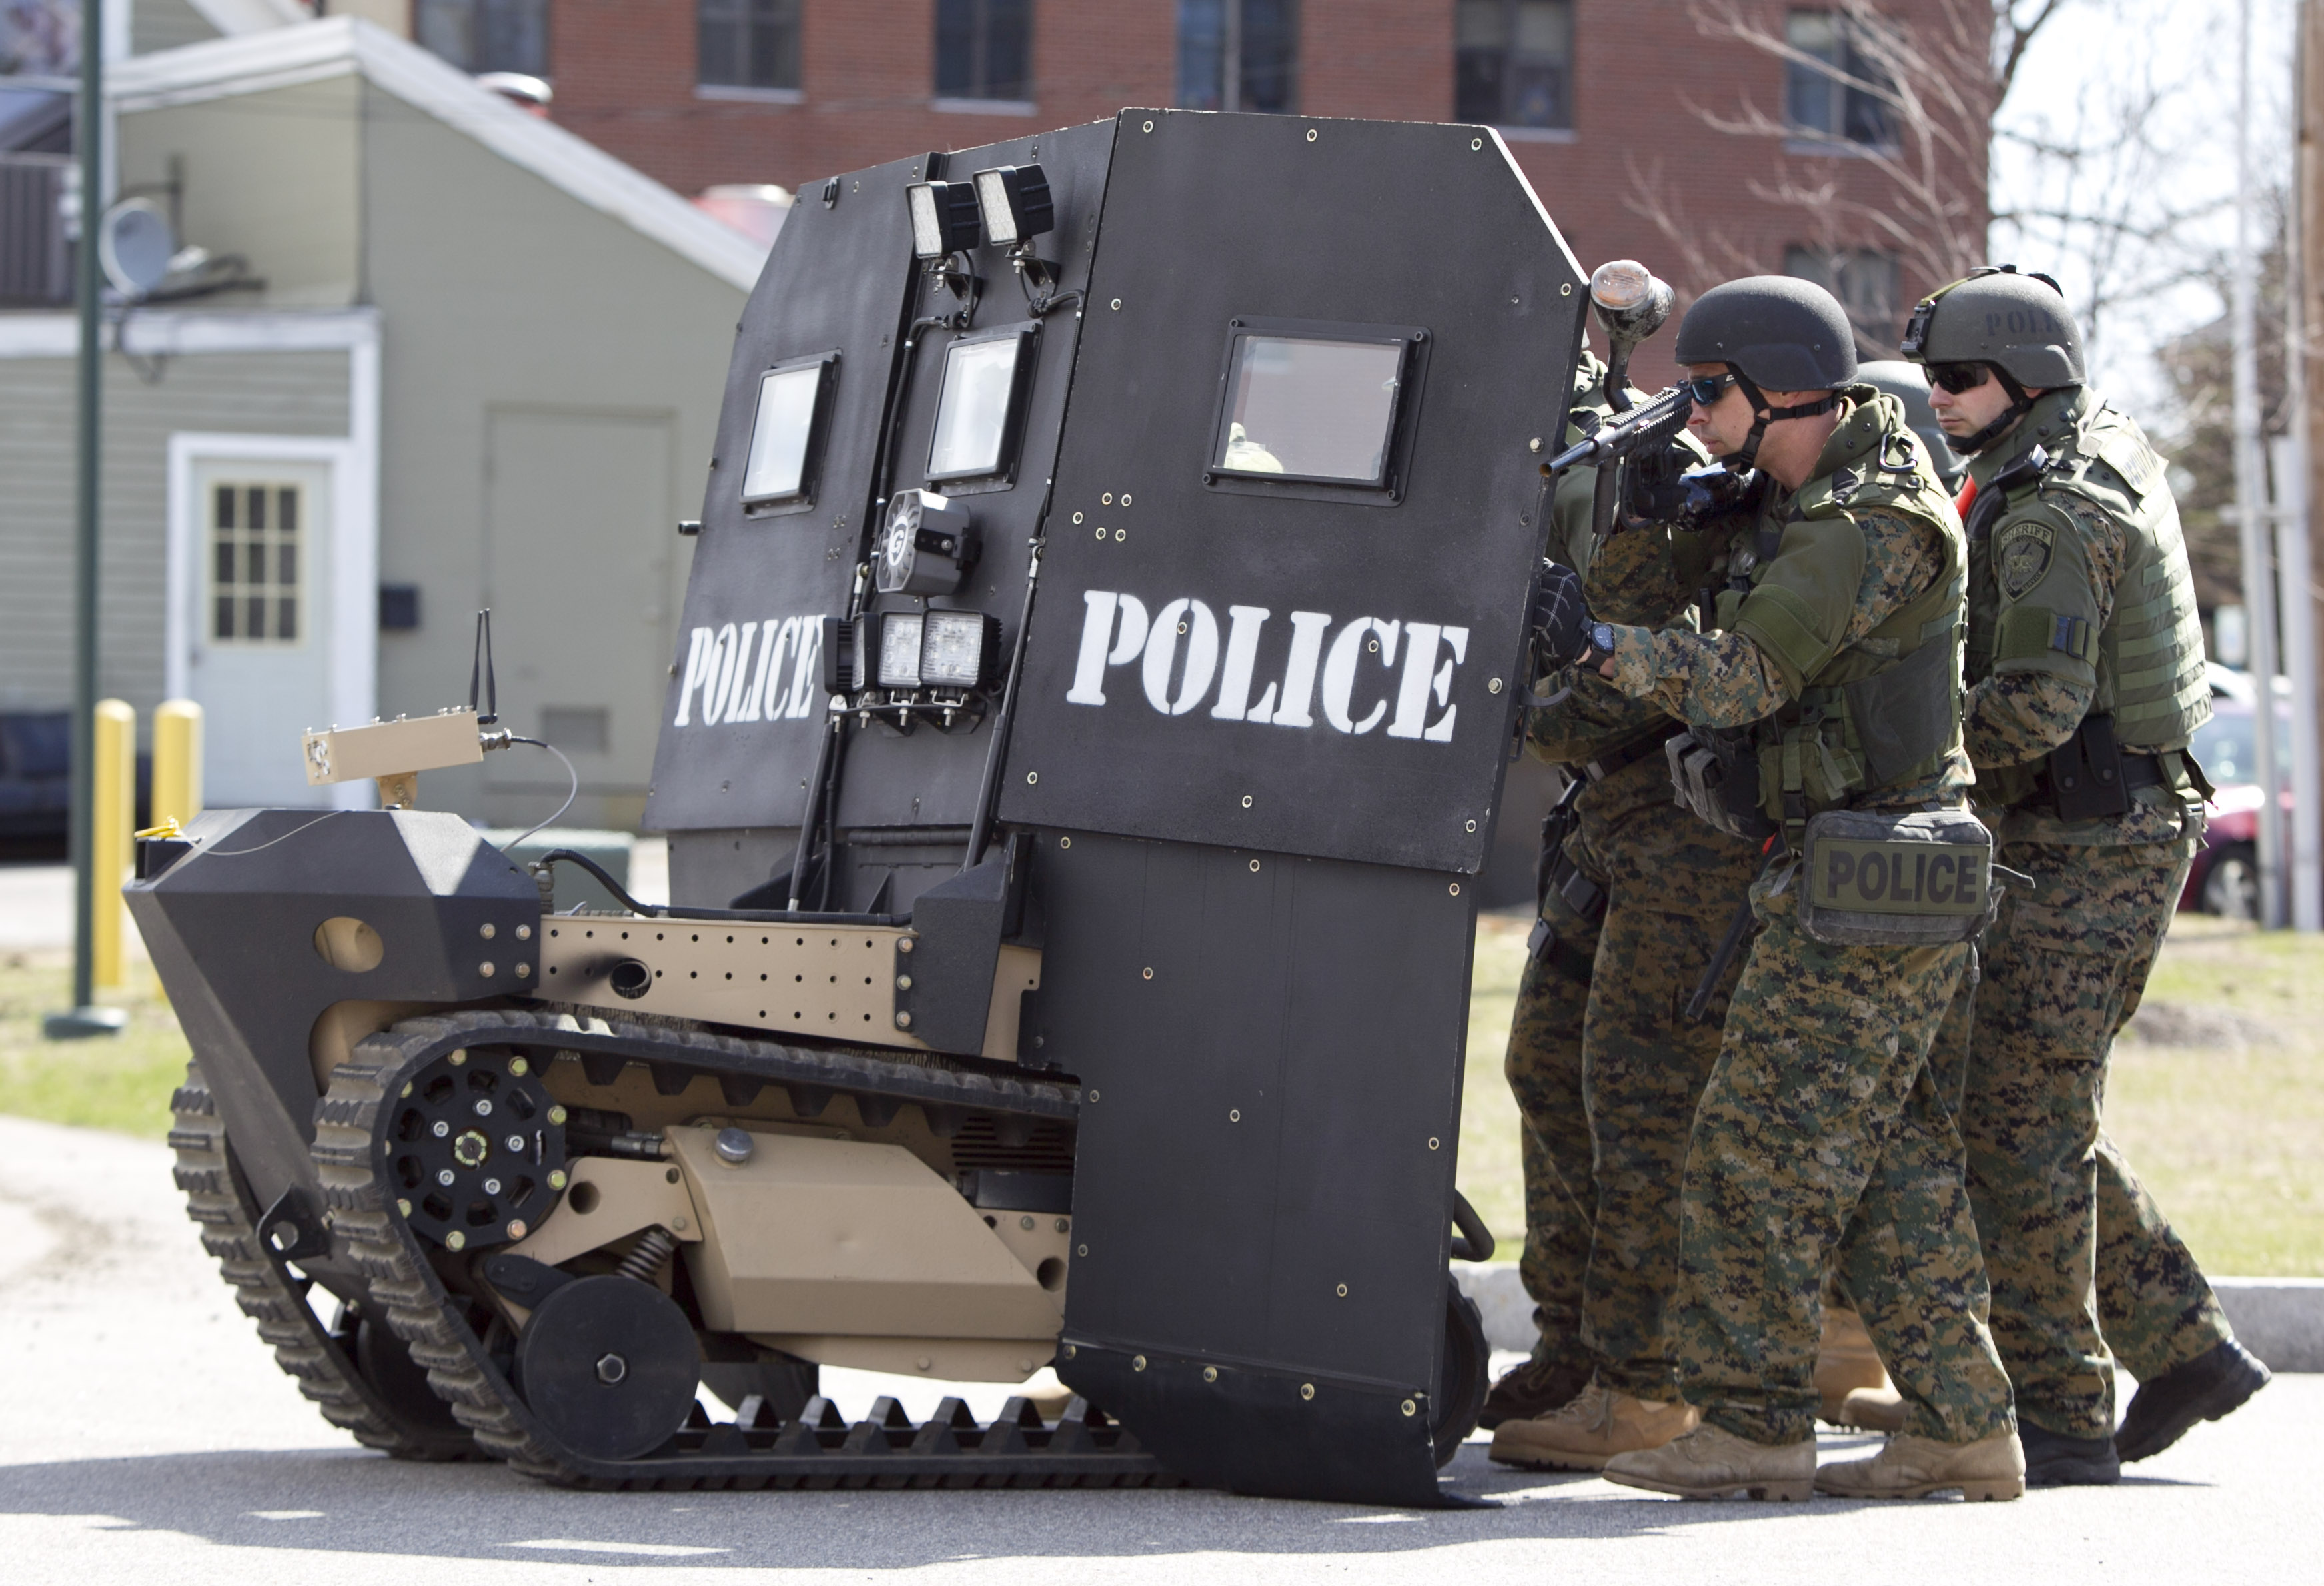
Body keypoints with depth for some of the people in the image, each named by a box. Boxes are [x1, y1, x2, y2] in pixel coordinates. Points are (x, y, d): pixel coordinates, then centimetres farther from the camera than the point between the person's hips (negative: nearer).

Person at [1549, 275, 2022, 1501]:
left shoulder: (1873, 525, -16)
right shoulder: (1786, 495, 13)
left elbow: (1743, 676, -23)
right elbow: (1636, 574, 16)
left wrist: (1594, 640, -29)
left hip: (1860, 888, -10)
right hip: (1859, 879, 10)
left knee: (1758, 1150, -8)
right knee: (1891, 1161, 11)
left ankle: (1753, 1427, -5)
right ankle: (1962, 1426, 13)